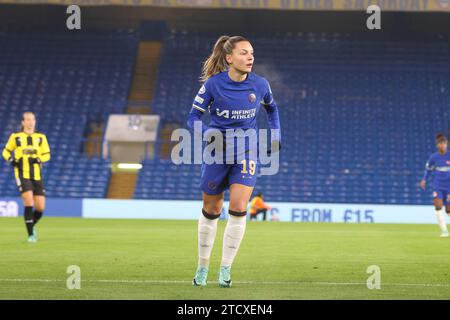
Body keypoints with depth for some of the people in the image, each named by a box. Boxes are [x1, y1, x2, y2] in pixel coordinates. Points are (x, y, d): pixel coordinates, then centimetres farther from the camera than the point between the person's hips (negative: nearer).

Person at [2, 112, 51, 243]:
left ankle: (32, 225, 31)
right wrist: (11, 159, -5)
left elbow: (46, 155, 7)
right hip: (22, 175, -3)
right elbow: (6, 152, 15)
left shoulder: (41, 137, 8)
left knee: (40, 208, -1)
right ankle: (30, 234, -10)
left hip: (37, 175, 3)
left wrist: (38, 159, -13)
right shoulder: (15, 137, 4)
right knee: (29, 202, -19)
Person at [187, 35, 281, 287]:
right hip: (218, 152, 0)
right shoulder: (213, 84, -13)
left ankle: (226, 269, -4)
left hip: (247, 152, 1)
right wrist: (208, 133, -25)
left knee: (238, 209, -15)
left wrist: (276, 135, 8)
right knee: (211, 212, 10)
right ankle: (203, 267, 27)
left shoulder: (260, 84, -6)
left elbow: (272, 108, 16)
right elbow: (194, 117, -7)